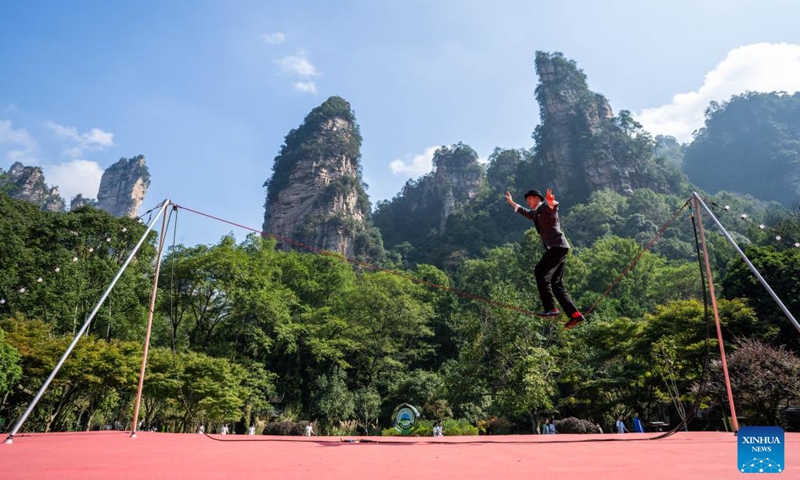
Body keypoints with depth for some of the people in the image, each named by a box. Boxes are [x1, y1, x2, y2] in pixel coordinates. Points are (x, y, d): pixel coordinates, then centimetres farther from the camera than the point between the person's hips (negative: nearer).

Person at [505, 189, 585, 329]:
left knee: (540, 272, -19)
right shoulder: (536, 213, 26)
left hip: (558, 246, -9)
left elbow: (553, 205, -26)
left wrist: (551, 202, -50)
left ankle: (550, 308, -21)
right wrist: (512, 203, 54)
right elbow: (526, 213, 48)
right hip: (555, 248, 9)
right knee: (556, 284, 4)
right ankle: (575, 315, 2)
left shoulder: (545, 207, -1)